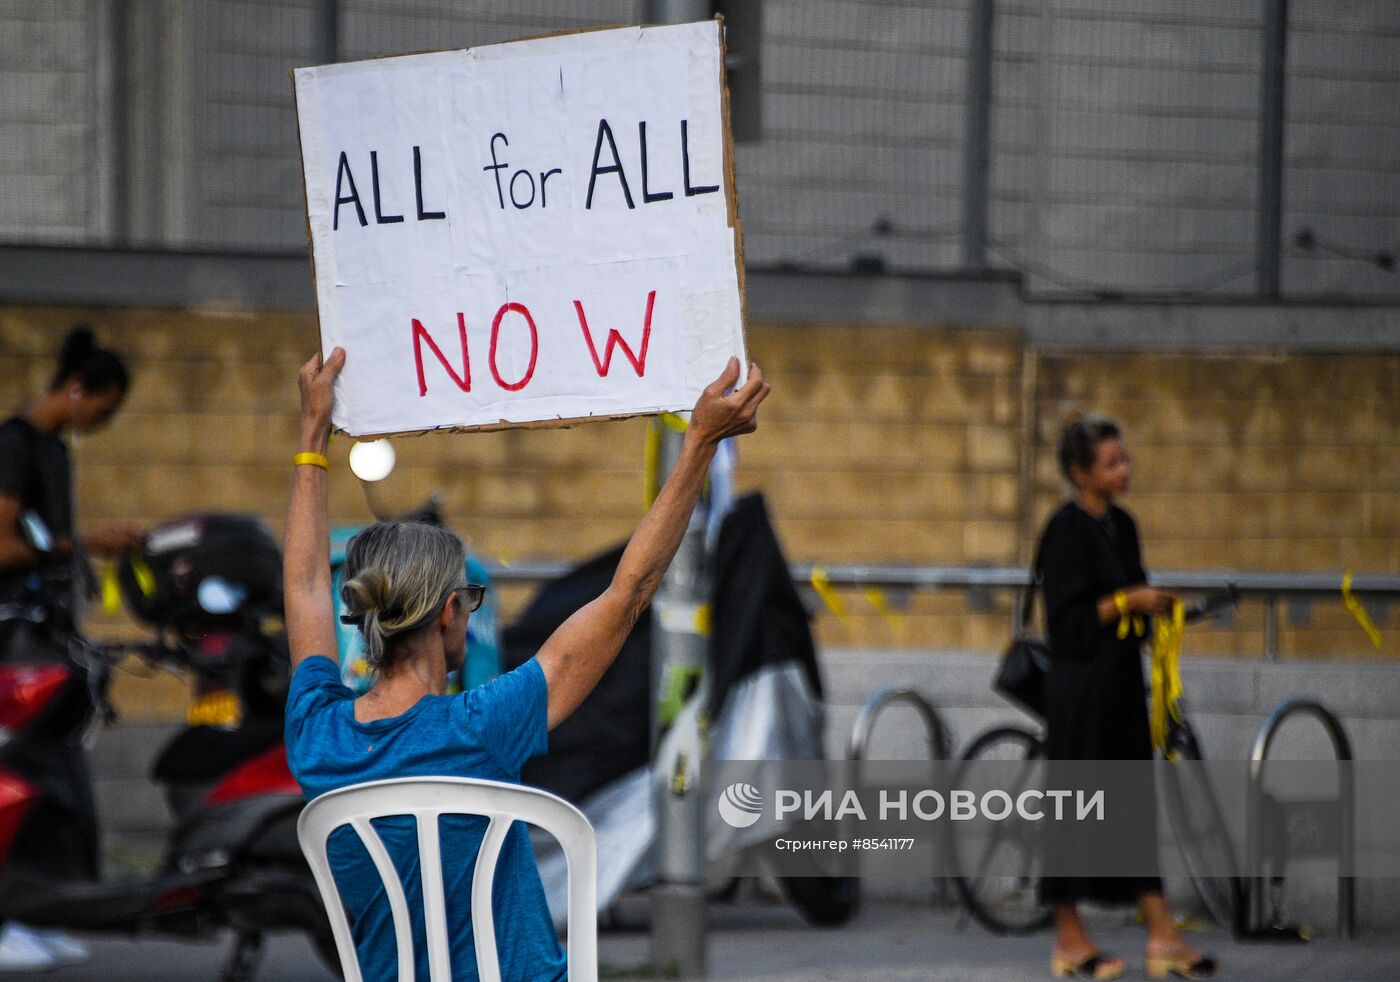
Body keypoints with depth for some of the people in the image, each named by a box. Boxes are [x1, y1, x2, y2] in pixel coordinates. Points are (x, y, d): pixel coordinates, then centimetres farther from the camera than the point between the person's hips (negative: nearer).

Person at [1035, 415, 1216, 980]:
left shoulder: (1122, 525, 12)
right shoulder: (1067, 530, -13)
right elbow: (1067, 620, -17)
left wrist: (1155, 607, 6)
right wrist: (1128, 600, -17)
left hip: (1121, 683, 8)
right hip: (1080, 685, -8)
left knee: (1137, 806, 7)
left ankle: (1162, 937, 8)